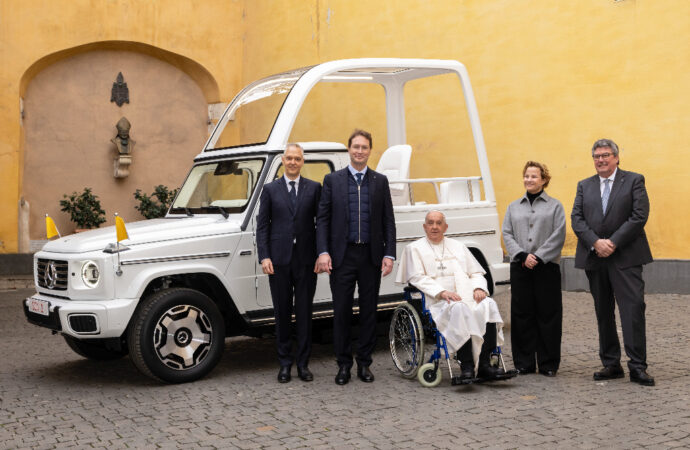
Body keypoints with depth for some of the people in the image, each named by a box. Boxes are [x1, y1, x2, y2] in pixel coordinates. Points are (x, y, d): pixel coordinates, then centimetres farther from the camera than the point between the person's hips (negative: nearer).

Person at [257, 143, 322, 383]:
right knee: (282, 312, 7)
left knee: (304, 312, 5)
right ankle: (285, 363, 17)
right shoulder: (270, 189, 7)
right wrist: (264, 257, -6)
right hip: (279, 260, 0)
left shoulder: (314, 188, 7)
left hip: (306, 260, 0)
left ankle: (303, 363, 14)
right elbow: (262, 226, 4)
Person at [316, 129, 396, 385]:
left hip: (371, 256, 1)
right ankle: (343, 364, 14)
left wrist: (389, 254, -2)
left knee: (369, 311, 7)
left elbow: (388, 221, 7)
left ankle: (364, 363, 18)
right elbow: (322, 219, 2)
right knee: (341, 311, 2)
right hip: (342, 256, -1)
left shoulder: (380, 181, 8)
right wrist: (323, 252, -9)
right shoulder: (333, 180, 5)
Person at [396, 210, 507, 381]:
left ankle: (484, 364, -30)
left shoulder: (458, 246, 28)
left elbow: (476, 273, 23)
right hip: (439, 302, -4)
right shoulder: (415, 248, 15)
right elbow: (417, 278, 1)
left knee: (489, 304, -29)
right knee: (459, 309, -38)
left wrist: (479, 288, -1)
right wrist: (441, 292, -15)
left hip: (470, 297, 4)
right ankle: (466, 366, -35)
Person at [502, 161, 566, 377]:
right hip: (520, 267, 3)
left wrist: (538, 257, -13)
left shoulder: (555, 206, 6)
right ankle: (524, 363, 12)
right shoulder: (513, 207, 15)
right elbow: (507, 234, 6)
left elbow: (558, 236, -3)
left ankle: (548, 364, 9)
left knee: (547, 315, 0)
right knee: (521, 314, 3)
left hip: (547, 267, -2)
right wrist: (523, 255, -9)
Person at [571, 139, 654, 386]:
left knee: (633, 308, -9)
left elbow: (640, 216, -7)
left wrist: (613, 242, -13)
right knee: (603, 313, 8)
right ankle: (611, 364, 17)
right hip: (594, 258, 4)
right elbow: (577, 218, 4)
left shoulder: (634, 180, 3)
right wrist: (595, 242, -12)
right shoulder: (584, 185, 14)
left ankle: (637, 367, -5)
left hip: (625, 257, -4)